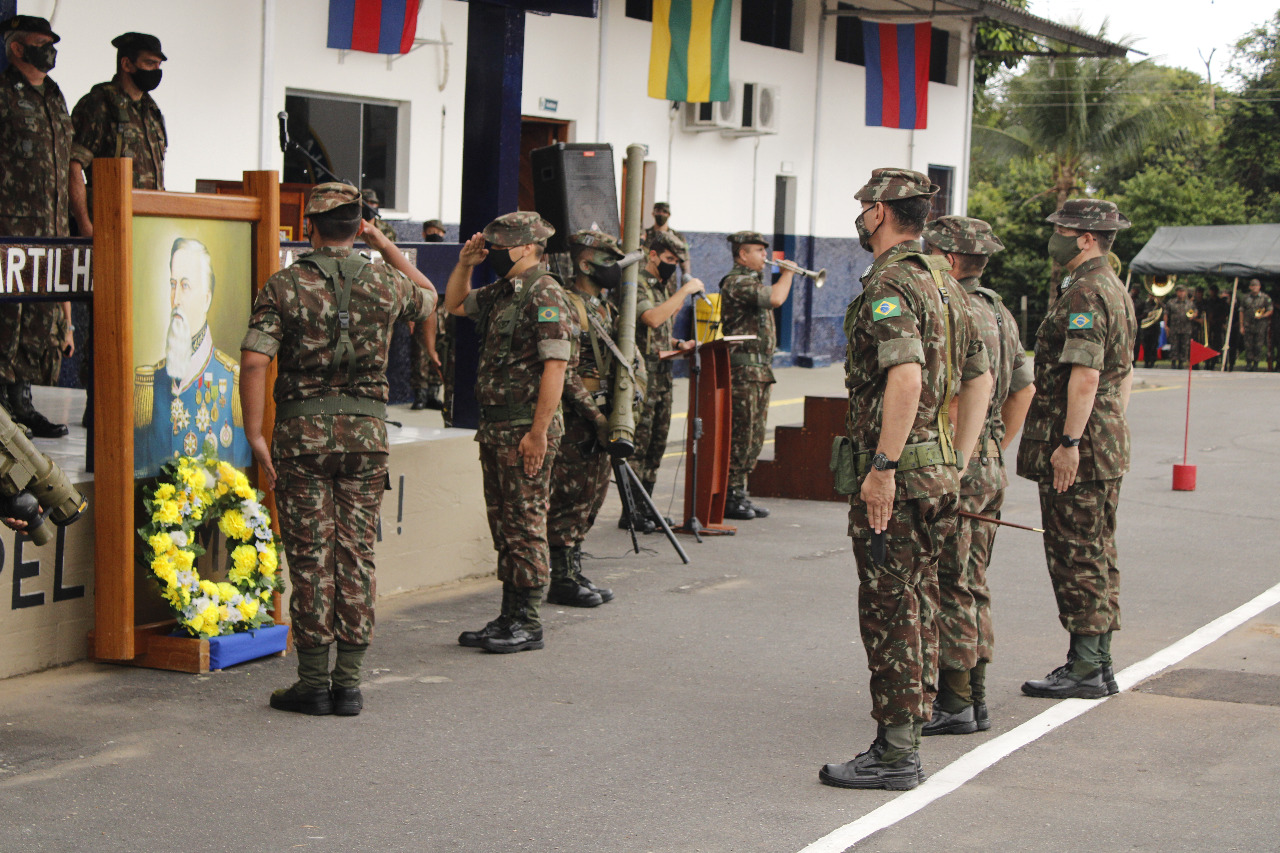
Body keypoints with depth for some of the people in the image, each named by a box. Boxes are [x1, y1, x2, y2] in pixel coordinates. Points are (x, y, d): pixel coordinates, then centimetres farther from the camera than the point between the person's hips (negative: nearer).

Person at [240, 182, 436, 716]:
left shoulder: (284, 286, -4)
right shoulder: (384, 284, 4)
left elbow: (254, 360, -12)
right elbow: (428, 296, 27)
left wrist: (255, 434, -8)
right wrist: (383, 244, 25)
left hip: (302, 431, -2)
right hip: (366, 430, 2)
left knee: (310, 558, 3)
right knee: (356, 556, 6)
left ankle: (314, 683, 6)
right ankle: (348, 684, 7)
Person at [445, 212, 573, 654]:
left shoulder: (544, 294, -14)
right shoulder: (501, 293, 15)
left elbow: (555, 365, -20)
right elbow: (455, 304, 32)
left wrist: (538, 432, -23)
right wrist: (465, 264, 15)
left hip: (526, 428, -9)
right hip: (494, 426, 10)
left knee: (526, 525, -4)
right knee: (503, 525, 13)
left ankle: (528, 625, 1)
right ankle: (508, 617, 20)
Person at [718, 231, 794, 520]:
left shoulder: (753, 281, 21)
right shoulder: (736, 282, -13)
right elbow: (775, 299, -24)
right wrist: (787, 273, -11)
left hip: (761, 370, 10)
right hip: (743, 369, -10)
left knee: (754, 438, 11)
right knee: (739, 435, -7)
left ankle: (740, 493, 17)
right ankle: (729, 497, -3)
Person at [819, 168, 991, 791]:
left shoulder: (889, 284, -15)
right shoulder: (944, 282, 15)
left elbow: (906, 375, -28)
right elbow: (980, 378, 19)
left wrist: (882, 468, -26)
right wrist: (958, 462, 20)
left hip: (892, 474, -9)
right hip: (938, 472, 9)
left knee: (890, 610, -5)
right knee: (918, 605, 14)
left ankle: (893, 754, -2)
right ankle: (909, 735, 21)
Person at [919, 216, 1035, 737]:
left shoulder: (956, 314, -16)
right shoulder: (998, 312, 15)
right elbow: (1023, 388, 19)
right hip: (989, 467, 10)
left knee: (948, 588, -4)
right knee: (971, 586, 14)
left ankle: (953, 705, -1)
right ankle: (974, 699, 19)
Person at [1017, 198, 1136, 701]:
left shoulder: (1084, 295, -17)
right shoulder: (1116, 291, 16)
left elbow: (1085, 376, -24)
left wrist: (1069, 441, -24)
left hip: (1075, 449, -10)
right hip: (1108, 445, 10)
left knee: (1076, 555, -6)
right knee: (1097, 555, 13)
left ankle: (1085, 669, -3)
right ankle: (1098, 665, 18)